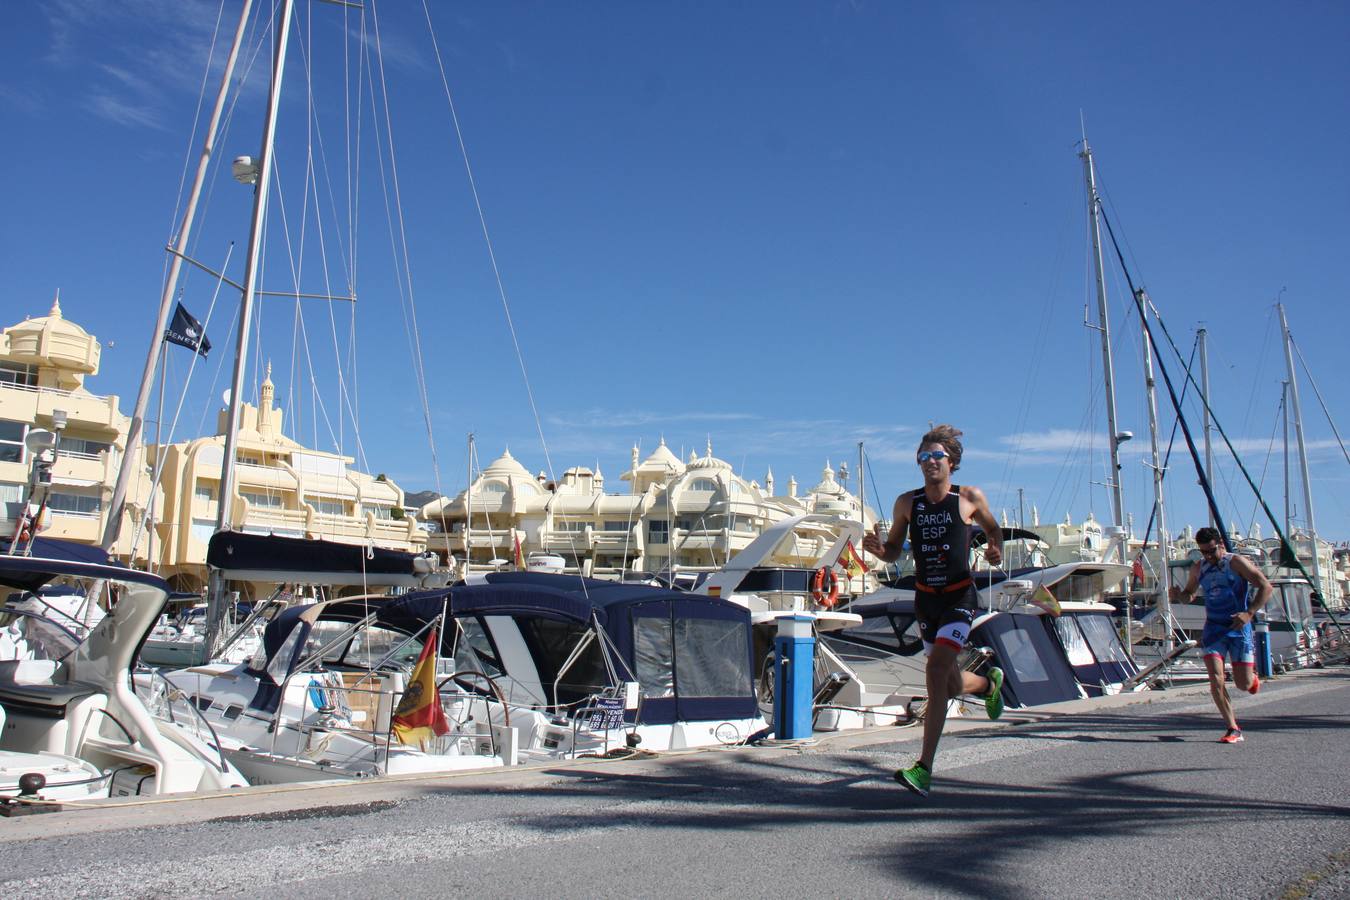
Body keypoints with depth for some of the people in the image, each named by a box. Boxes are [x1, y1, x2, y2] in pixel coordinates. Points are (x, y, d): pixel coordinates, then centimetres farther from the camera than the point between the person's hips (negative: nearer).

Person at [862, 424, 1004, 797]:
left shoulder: (970, 497, -5)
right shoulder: (907, 502, 0)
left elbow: (993, 528, 14)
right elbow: (894, 552, 7)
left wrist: (995, 549, -9)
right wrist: (879, 548, -16)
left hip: (960, 596, -4)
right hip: (925, 598, 4)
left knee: (937, 669, -23)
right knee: (951, 685, 13)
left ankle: (924, 769, -20)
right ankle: (989, 682, 52)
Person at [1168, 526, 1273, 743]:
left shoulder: (1236, 563, -8)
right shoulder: (1198, 569, 7)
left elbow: (1266, 587, -11)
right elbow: (1189, 594, 23)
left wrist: (1249, 613, -21)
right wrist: (1178, 595, -2)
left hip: (1239, 627, -3)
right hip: (1213, 628, 3)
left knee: (1243, 684, 0)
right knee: (1216, 680, -12)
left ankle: (1252, 673, 39)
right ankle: (1233, 730, -3)